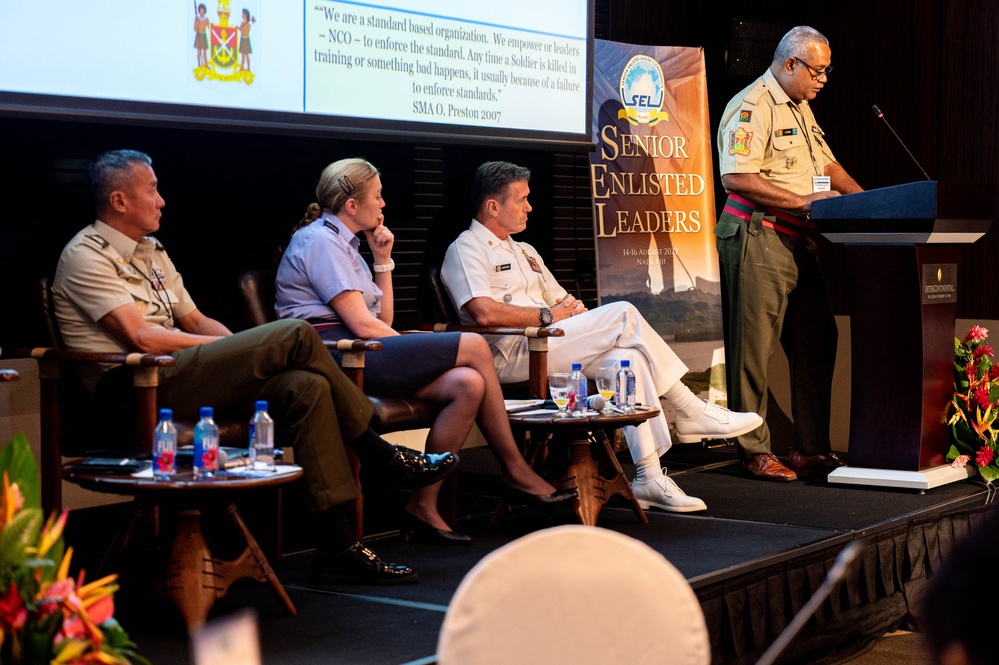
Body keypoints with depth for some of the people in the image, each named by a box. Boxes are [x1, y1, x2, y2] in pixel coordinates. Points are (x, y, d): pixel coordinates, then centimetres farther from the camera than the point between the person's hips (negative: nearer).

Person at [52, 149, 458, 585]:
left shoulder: (151, 252, 25)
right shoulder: (86, 256, -4)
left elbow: (195, 321, 23)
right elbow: (141, 337, -15)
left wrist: (244, 352, 2)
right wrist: (244, 349, -10)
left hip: (182, 380, 8)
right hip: (134, 392, -8)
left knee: (306, 386, -18)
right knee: (295, 334, -21)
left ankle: (337, 545, -21)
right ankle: (379, 454, -7)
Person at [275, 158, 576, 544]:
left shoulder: (343, 244, 26)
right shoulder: (320, 241, -5)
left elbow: (382, 320, 21)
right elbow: (363, 325, -14)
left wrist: (383, 259, 16)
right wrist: (422, 350, -3)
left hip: (354, 356, 10)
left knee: (468, 384, -13)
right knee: (473, 346, -14)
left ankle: (423, 506, -11)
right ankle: (515, 470, -4)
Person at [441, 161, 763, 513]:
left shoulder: (524, 251, 29)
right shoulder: (466, 250, 0)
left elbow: (561, 301, 28)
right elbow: (485, 313, -17)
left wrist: (574, 309, 2)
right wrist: (548, 315, -11)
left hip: (552, 345, 8)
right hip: (515, 356, -8)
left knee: (627, 358, -22)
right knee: (623, 314, -21)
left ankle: (649, 476, -25)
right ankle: (690, 411, -12)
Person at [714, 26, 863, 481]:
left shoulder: (800, 107, 20)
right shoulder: (752, 107, -12)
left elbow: (825, 163, 28)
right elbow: (736, 177, -22)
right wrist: (802, 200, -20)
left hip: (796, 241, 10)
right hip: (757, 237, -10)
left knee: (816, 342, 10)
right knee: (753, 349, -3)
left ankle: (811, 448, 18)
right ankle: (754, 452, 4)